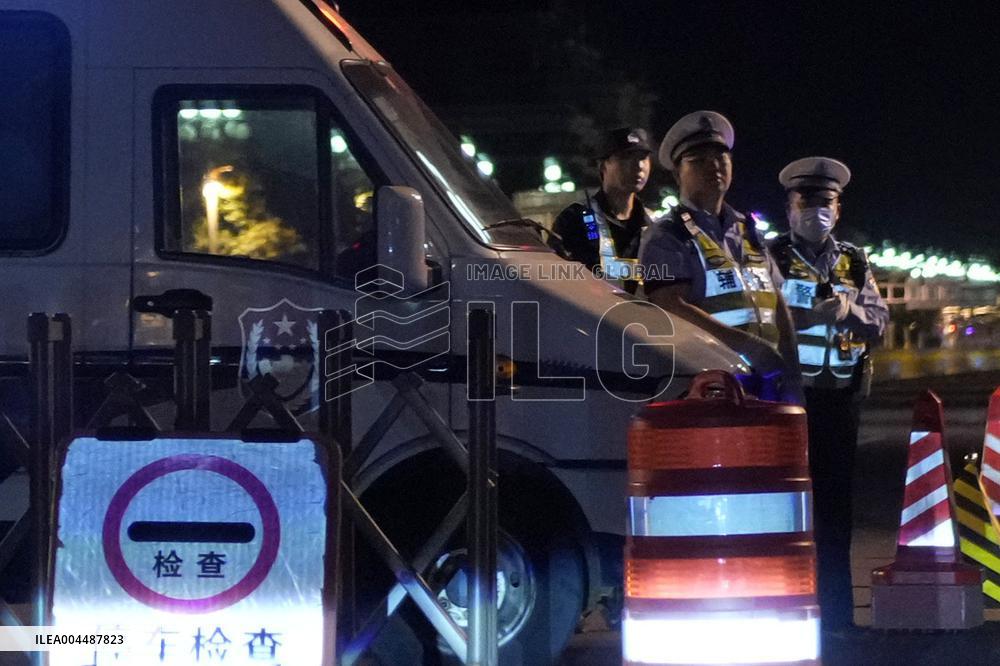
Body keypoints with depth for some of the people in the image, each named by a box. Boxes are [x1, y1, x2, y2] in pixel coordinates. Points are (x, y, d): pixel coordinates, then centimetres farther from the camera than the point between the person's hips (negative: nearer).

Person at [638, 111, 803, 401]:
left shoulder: (748, 233, 21)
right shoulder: (666, 237, 0)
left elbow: (778, 308, 20)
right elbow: (674, 310, -14)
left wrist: (791, 377, 8)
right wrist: (749, 346, -19)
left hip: (764, 379, 7)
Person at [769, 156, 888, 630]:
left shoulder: (854, 262, 14)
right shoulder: (771, 258, 2)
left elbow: (879, 321, 7)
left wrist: (848, 311, -13)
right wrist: (811, 315, -21)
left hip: (839, 396, 4)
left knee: (835, 500, 6)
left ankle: (836, 608, 12)